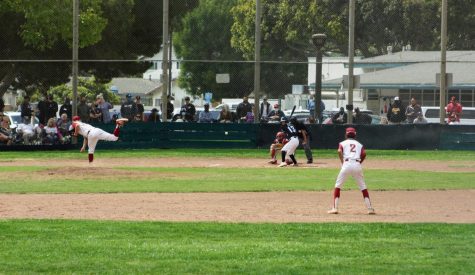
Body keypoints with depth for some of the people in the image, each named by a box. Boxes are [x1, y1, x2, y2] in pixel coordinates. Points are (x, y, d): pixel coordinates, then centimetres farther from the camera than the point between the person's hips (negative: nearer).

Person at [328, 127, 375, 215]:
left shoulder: (343, 143, 16)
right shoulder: (359, 144, 21)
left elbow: (339, 151, -5)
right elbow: (364, 154, 2)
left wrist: (342, 162, 3)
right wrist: (360, 162, 15)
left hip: (347, 164, -2)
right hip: (357, 165, 2)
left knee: (338, 185, 8)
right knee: (363, 187, 11)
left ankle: (335, 208, -1)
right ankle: (370, 208, 4)